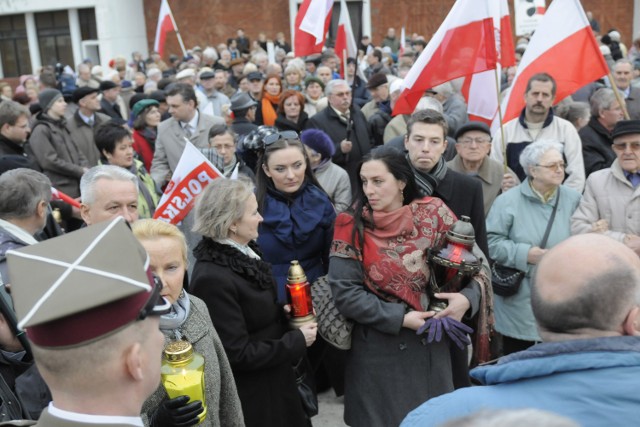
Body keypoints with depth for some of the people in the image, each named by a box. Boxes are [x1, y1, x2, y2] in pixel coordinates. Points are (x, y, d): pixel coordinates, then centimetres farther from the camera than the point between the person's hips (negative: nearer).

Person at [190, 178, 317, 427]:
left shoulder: (242, 251, -2)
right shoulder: (213, 278, -29)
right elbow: (239, 353, -26)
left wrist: (285, 312, -3)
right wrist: (297, 340, -18)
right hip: (253, 396, -8)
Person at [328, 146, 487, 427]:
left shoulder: (433, 214, -5)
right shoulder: (353, 227, -10)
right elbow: (345, 293, -14)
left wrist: (467, 297, -18)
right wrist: (401, 319, -18)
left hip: (431, 345, 2)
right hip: (378, 350, -2)